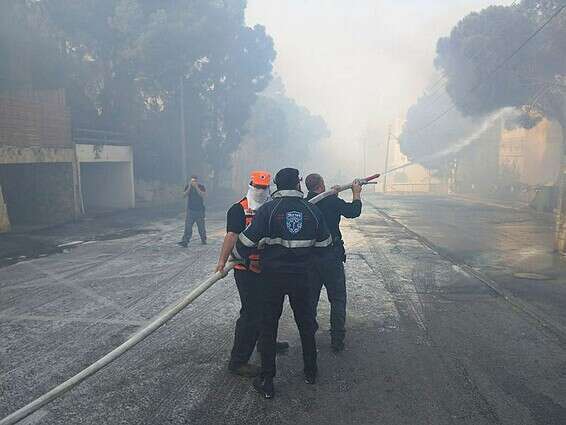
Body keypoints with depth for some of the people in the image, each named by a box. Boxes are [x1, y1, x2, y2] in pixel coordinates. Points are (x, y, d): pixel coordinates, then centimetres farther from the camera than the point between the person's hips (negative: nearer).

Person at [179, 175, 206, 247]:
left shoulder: (202, 187, -2)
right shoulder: (188, 186, 3)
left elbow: (203, 195, -17)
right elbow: (185, 195, -10)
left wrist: (196, 187, -22)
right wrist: (190, 187, -18)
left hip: (200, 210, 0)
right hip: (190, 210, 1)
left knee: (201, 226, 8)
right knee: (188, 227, -6)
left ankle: (203, 240, 25)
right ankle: (185, 242, -8)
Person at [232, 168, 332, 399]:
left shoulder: (267, 209, -11)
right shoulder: (313, 210, -3)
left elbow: (248, 240, -13)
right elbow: (324, 243, 7)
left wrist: (237, 257, 6)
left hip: (273, 277, -2)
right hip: (302, 276, 2)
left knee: (269, 326, 8)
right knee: (306, 323, 18)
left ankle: (267, 382, 15)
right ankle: (310, 371, 33)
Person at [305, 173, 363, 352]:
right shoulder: (332, 201, -14)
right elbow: (354, 211, -6)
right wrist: (356, 193, 9)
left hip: (309, 258, 5)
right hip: (331, 257, -5)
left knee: (310, 298, 18)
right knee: (338, 299, 8)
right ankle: (337, 341, 11)